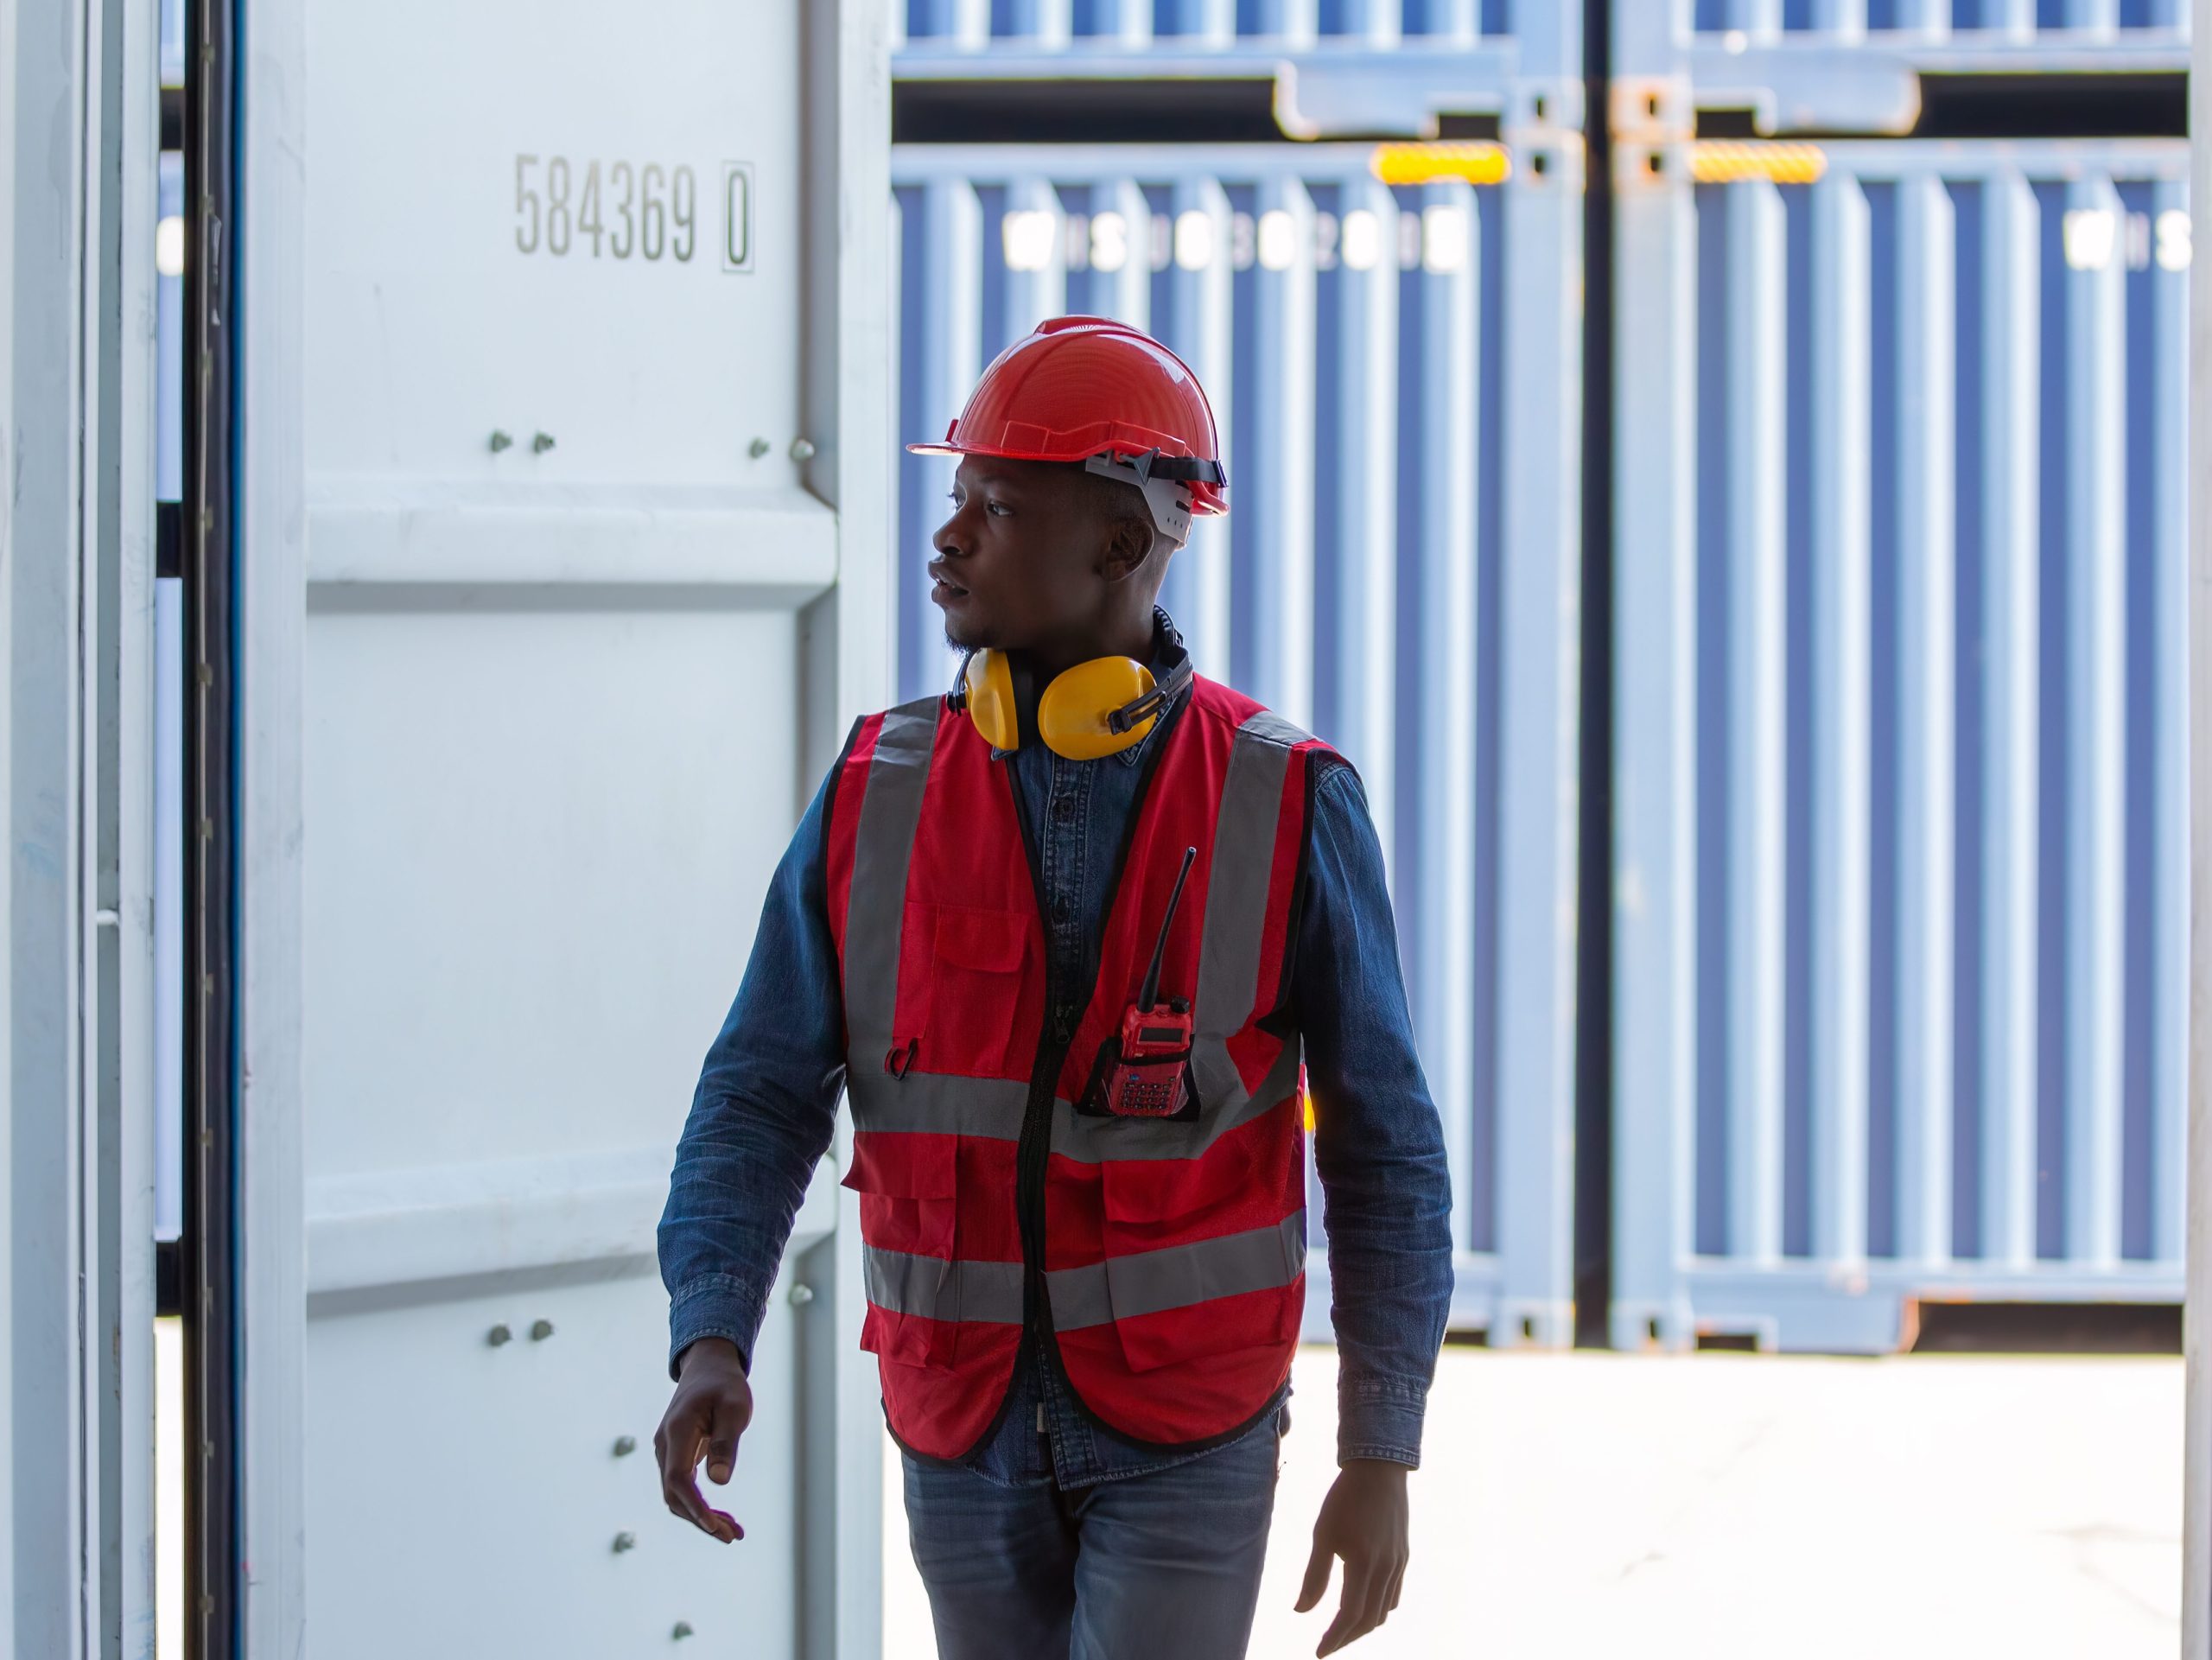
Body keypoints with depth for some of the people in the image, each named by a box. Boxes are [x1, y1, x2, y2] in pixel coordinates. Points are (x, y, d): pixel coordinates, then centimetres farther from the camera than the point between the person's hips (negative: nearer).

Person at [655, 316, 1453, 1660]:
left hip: (1188, 1434, -3)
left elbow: (1385, 1149, -4)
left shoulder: (1288, 806, -10)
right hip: (966, 1435, 4)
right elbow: (761, 1102, -3)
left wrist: (1381, 1461, -7)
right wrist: (710, 1348, -20)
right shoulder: (877, 794, -2)